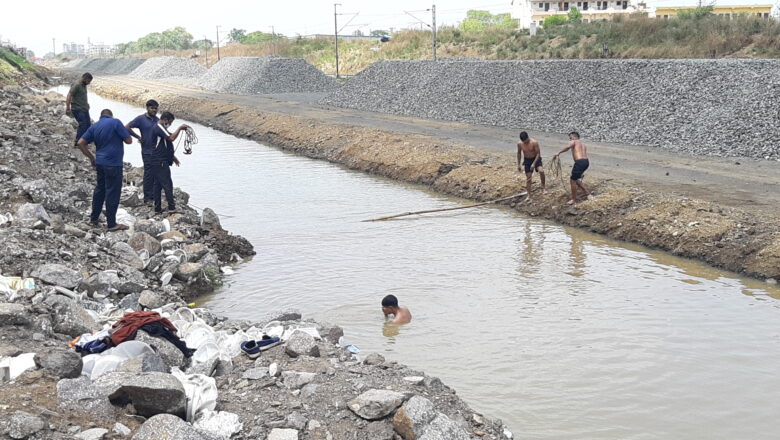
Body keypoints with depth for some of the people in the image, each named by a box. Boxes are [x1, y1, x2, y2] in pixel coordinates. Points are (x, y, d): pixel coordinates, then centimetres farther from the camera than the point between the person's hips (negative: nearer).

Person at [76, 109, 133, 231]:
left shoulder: (94, 127, 8)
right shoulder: (115, 122, -9)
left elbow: (81, 143, 6)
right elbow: (128, 140, -8)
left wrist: (91, 157, 14)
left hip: (100, 163, 7)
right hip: (113, 164, -6)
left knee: (100, 189, 20)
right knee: (112, 193, -1)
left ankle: (93, 219, 27)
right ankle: (111, 224, 3)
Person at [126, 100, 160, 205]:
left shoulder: (157, 120, 11)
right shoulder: (141, 119, -5)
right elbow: (127, 127, -8)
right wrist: (138, 137, -7)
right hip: (147, 151, -5)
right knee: (148, 174, -3)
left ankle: (153, 196, 19)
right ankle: (147, 198, 5)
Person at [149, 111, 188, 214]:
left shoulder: (161, 129, 21)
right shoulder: (159, 128, -12)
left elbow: (166, 147, 28)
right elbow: (172, 138, -25)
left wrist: (173, 157, 28)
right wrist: (180, 128, -16)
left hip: (158, 162, 11)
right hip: (161, 162, -11)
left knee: (158, 185, 10)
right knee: (167, 184, -8)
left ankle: (157, 208, 12)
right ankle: (171, 206, -6)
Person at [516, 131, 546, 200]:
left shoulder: (534, 142, -23)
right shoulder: (519, 143, -12)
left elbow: (538, 153, -19)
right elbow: (519, 153, 5)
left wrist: (534, 164, -26)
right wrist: (518, 164, 6)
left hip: (536, 159, -3)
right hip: (527, 160, 3)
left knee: (541, 171, -28)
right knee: (528, 177, 1)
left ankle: (543, 188, -12)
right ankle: (529, 196, 9)